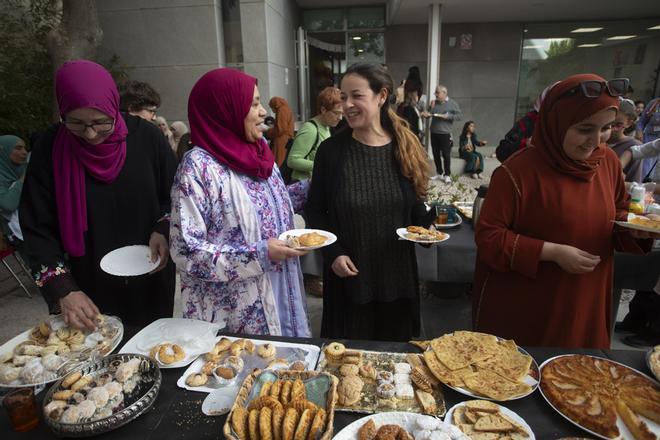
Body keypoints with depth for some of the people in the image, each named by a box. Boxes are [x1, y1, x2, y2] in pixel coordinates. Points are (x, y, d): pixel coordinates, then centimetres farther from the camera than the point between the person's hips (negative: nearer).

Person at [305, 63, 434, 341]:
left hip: (397, 273, 2)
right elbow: (314, 210, -1)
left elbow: (415, 208, 9)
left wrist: (428, 226, -11)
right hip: (348, 275, -1)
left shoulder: (407, 149, -2)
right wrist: (333, 253, -12)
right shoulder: (331, 150, -7)